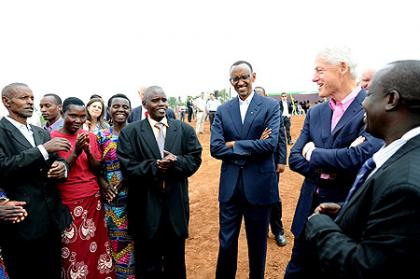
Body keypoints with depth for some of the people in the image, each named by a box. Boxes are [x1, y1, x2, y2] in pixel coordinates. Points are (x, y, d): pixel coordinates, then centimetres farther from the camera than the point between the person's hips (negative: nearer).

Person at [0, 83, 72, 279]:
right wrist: (43, 149, -23)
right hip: (21, 221, -5)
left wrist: (62, 166, -11)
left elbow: (55, 161, 12)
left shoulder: (43, 133, 14)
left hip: (51, 217, 6)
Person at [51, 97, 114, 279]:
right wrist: (76, 152, -21)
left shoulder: (90, 137, 4)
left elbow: (97, 170, 4)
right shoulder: (52, 138, -6)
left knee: (95, 246, 10)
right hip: (67, 203, -3)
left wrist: (88, 151, -15)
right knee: (73, 250, 8)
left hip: (93, 200, 3)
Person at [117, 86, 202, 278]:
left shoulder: (185, 129, 4)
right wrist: (154, 166, -22)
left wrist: (176, 162, -20)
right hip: (146, 206, -2)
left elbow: (195, 159, -1)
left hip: (175, 204, 2)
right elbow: (127, 167, -10)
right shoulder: (130, 132, -2)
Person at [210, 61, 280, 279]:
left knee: (257, 243, 17)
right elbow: (215, 148, -7)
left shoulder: (271, 106, -4)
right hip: (230, 186, 2)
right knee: (226, 243, 14)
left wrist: (234, 144, -13)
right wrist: (252, 148, -14)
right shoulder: (222, 110, 3)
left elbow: (270, 144, -17)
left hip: (259, 185, -2)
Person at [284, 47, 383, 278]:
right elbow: (295, 158, 1)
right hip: (310, 208, 5)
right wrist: (332, 169, -17)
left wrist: (313, 153, -14)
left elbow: (362, 156, -28)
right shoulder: (315, 113, 5)